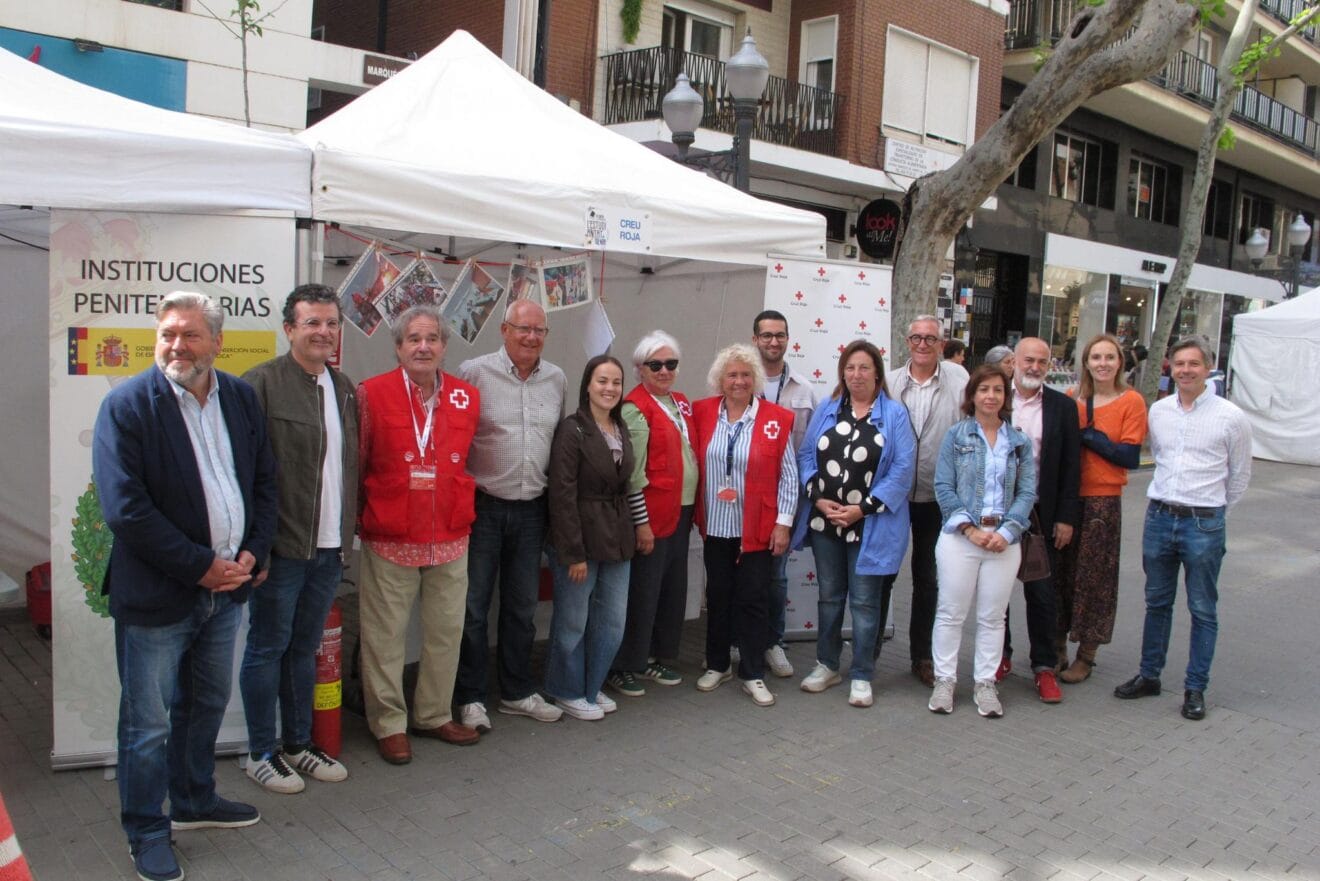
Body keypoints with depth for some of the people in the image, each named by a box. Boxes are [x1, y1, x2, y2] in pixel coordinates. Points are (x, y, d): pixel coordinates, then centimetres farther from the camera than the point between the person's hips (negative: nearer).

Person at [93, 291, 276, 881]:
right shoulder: (126, 406, -14)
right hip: (156, 593, -5)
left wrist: (253, 554, -5)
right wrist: (200, 566, -18)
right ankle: (146, 832, 26)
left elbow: (264, 480, 8)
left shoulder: (241, 397, 3)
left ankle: (194, 801, 41)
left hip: (226, 586, 6)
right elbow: (126, 510, -20)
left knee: (207, 704, 21)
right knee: (148, 723, 7)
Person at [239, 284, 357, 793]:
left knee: (305, 647, 18)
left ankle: (298, 744, 31)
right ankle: (261, 753, 22)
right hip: (281, 546, -6)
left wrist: (349, 532, 11)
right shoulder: (262, 383, -11)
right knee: (267, 649, 7)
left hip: (329, 545, 7)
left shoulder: (344, 388, 11)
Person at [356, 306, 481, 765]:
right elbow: (354, 465, 0)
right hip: (390, 540, -4)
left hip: (451, 540, 4)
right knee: (386, 635, 5)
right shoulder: (372, 394, -6)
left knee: (446, 631, 13)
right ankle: (388, 723, 21)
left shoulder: (468, 398, 5)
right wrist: (368, 515, 3)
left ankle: (434, 715, 29)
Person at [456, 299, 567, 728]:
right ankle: (471, 697, 17)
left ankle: (517, 692, 28)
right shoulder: (474, 372, -9)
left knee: (522, 607, 15)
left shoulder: (556, 379, 7)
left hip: (531, 509, 5)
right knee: (473, 606, 4)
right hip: (482, 507, -4)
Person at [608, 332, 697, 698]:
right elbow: (633, 473, -15)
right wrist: (642, 523, -16)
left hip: (682, 512, 8)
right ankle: (625, 667, 12)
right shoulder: (635, 408, -12)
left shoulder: (681, 404, 13)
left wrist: (693, 509, 15)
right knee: (643, 593, -1)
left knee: (674, 590, 13)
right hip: (652, 515, -8)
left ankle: (657, 657, 28)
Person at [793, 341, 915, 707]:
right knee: (829, 596, 15)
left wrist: (863, 509, -14)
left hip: (870, 526, -3)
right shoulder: (827, 409, 7)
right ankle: (827, 665, 30)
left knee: (865, 602, 3)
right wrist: (818, 498, -9)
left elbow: (903, 468, -9)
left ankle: (861, 676, 16)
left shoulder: (894, 414, -3)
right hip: (825, 521, 4)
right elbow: (806, 455, 6)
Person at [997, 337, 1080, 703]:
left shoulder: (1062, 407, 0)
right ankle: (1000, 656, 27)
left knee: (1042, 593, 5)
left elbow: (1071, 466, 1)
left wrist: (1066, 518, -3)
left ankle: (1044, 667, 16)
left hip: (1041, 515, 0)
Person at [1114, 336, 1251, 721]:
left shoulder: (1230, 417, -5)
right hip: (1159, 516, 4)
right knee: (1156, 602, 14)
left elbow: (1239, 476, 5)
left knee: (1202, 610, 6)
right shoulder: (1158, 411, 5)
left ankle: (1195, 688, 16)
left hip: (1204, 522, -4)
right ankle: (1149, 675, 25)